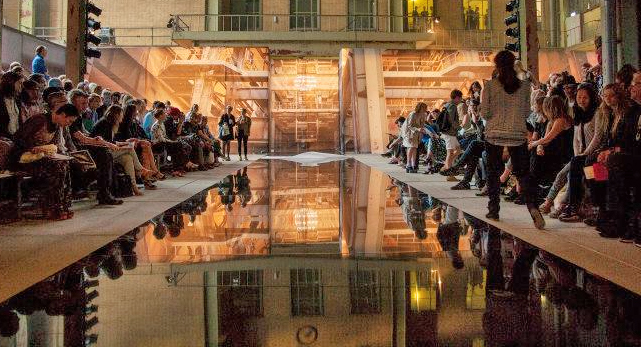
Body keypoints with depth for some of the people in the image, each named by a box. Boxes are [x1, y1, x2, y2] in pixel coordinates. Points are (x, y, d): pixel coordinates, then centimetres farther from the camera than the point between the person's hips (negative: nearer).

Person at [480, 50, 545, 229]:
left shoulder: (490, 85, -5)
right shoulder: (524, 86, 2)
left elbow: (484, 113, -6)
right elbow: (527, 112, 7)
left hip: (494, 134, -1)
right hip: (518, 135, 1)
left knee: (493, 173, 11)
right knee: (523, 172, 4)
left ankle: (493, 210, 14)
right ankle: (532, 205, -16)